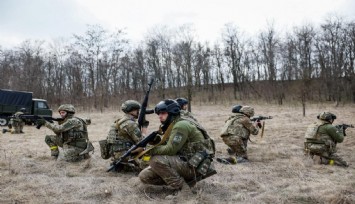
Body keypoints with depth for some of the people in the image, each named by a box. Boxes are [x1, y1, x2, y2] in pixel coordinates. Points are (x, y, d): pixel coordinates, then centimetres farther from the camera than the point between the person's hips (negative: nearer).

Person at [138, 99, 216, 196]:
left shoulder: (181, 125, -15)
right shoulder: (171, 127, 15)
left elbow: (170, 150, -22)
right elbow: (163, 146, 12)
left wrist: (149, 150, -12)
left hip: (194, 166, -9)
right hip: (182, 163, 9)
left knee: (156, 160, -25)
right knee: (144, 176, 1)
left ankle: (182, 187, -13)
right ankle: (184, 180, 5)